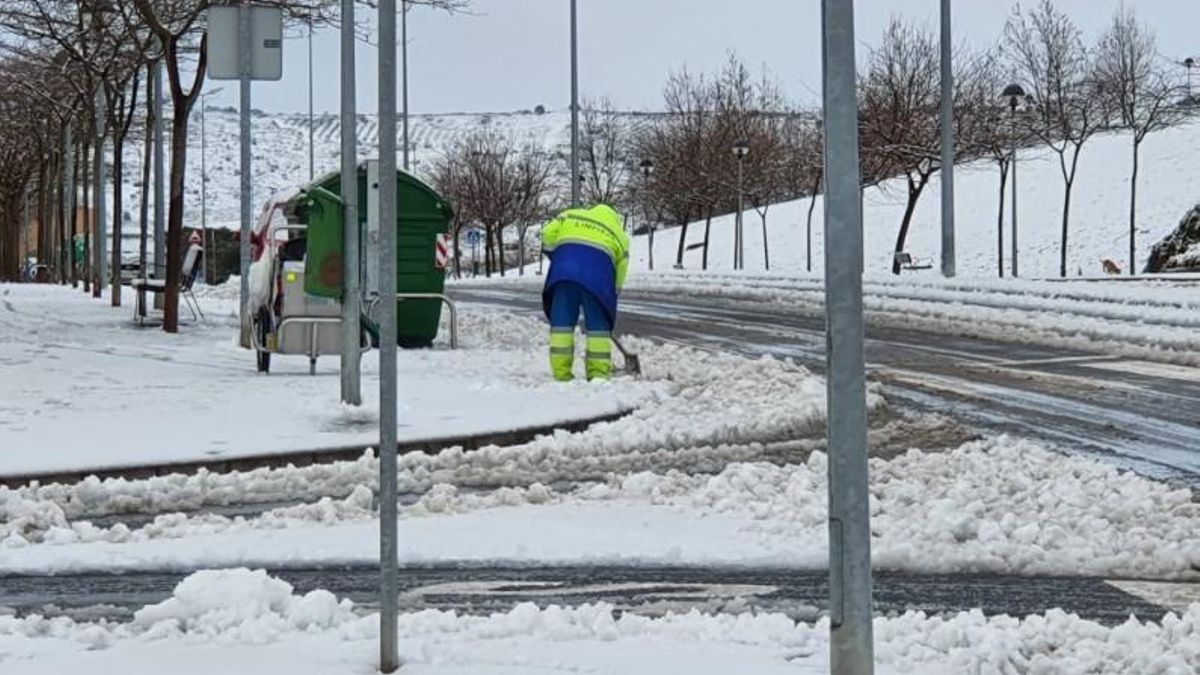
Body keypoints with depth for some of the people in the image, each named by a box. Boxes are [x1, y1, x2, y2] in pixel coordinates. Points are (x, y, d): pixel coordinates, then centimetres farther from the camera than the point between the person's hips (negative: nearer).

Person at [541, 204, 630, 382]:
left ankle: (561, 372, 6)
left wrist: (554, 256, 24)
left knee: (562, 320, 7)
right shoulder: (620, 235, 26)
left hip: (564, 268, 1)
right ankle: (599, 373, 6)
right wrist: (609, 303, 25)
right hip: (598, 274, -1)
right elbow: (619, 276, 21)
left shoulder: (571, 215, 28)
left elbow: (548, 233, 12)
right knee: (598, 323, 8)